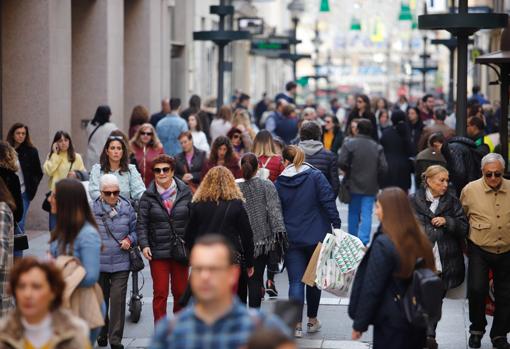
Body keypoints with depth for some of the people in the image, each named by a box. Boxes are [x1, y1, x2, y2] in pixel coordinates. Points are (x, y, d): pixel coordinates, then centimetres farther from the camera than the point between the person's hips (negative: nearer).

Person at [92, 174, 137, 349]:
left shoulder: (127, 208, 2)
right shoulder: (92, 209, -2)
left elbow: (135, 229, 11)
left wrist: (130, 239, -7)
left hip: (121, 263, -1)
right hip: (98, 263, 1)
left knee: (118, 299, -8)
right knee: (100, 299, 14)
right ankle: (102, 332, 35)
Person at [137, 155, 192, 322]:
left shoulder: (185, 192, 4)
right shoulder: (148, 196, 1)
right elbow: (142, 223, -1)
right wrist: (144, 245, -13)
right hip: (158, 252, -1)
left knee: (181, 291, 10)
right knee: (160, 293, -2)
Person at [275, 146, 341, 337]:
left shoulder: (279, 183, 0)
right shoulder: (315, 176, -5)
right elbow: (328, 201, -12)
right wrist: (336, 225, -9)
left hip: (291, 240, 0)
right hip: (316, 237, 0)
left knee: (296, 281, 0)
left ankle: (296, 324, -9)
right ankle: (312, 320, 25)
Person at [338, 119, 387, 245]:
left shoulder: (349, 143, -9)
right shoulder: (377, 147, -3)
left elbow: (341, 162, -17)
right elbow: (384, 167, -8)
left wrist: (348, 171, 3)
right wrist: (375, 176, 10)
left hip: (354, 185, 0)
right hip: (370, 187, 0)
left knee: (353, 214, 14)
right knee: (366, 214, 0)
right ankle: (363, 241, -11)